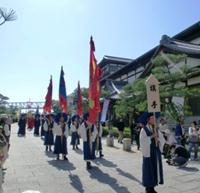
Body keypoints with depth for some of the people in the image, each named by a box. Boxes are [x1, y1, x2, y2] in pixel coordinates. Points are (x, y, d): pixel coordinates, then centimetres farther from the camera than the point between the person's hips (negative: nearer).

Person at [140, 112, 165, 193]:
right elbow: (142, 141, -18)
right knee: (149, 169, 1)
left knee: (155, 168, 10)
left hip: (156, 151, 6)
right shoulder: (144, 129, -9)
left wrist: (157, 137, -13)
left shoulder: (156, 129, 9)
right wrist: (151, 137, -21)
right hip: (149, 152, -6)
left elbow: (162, 140, 6)